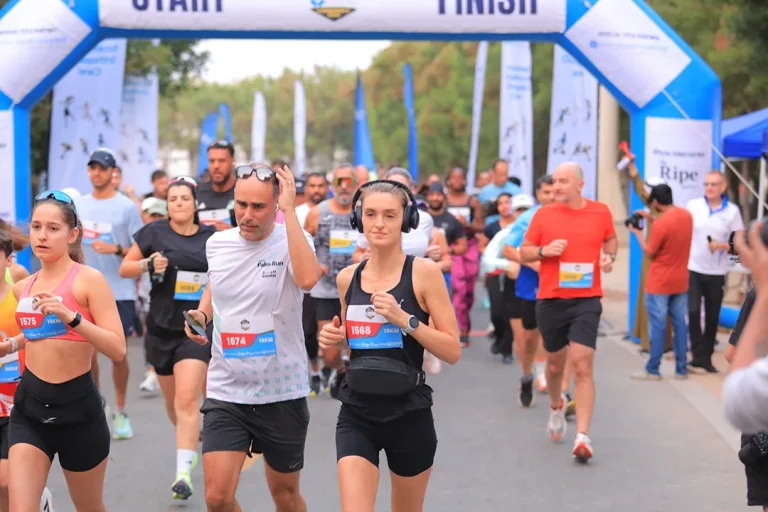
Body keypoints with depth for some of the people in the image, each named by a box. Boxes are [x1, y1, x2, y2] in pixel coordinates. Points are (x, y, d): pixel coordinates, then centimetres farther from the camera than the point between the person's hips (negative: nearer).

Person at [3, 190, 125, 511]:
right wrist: (8, 346, 11)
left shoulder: (89, 280, -10)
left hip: (77, 407, -4)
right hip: (30, 406, 4)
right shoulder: (22, 288, 7)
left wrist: (71, 317, -28)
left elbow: (118, 350, -18)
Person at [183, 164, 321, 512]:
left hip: (283, 394, -2)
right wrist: (202, 313, 2)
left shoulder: (292, 240, -11)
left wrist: (290, 210, -31)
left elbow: (307, 278, -35)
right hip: (226, 393, 3)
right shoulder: (216, 244, 1)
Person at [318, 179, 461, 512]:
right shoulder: (347, 278, 4)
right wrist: (335, 339, -1)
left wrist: (404, 319, -21)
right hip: (356, 414, 2)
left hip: (409, 415, -2)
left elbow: (453, 352, -10)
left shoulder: (424, 272, -8)